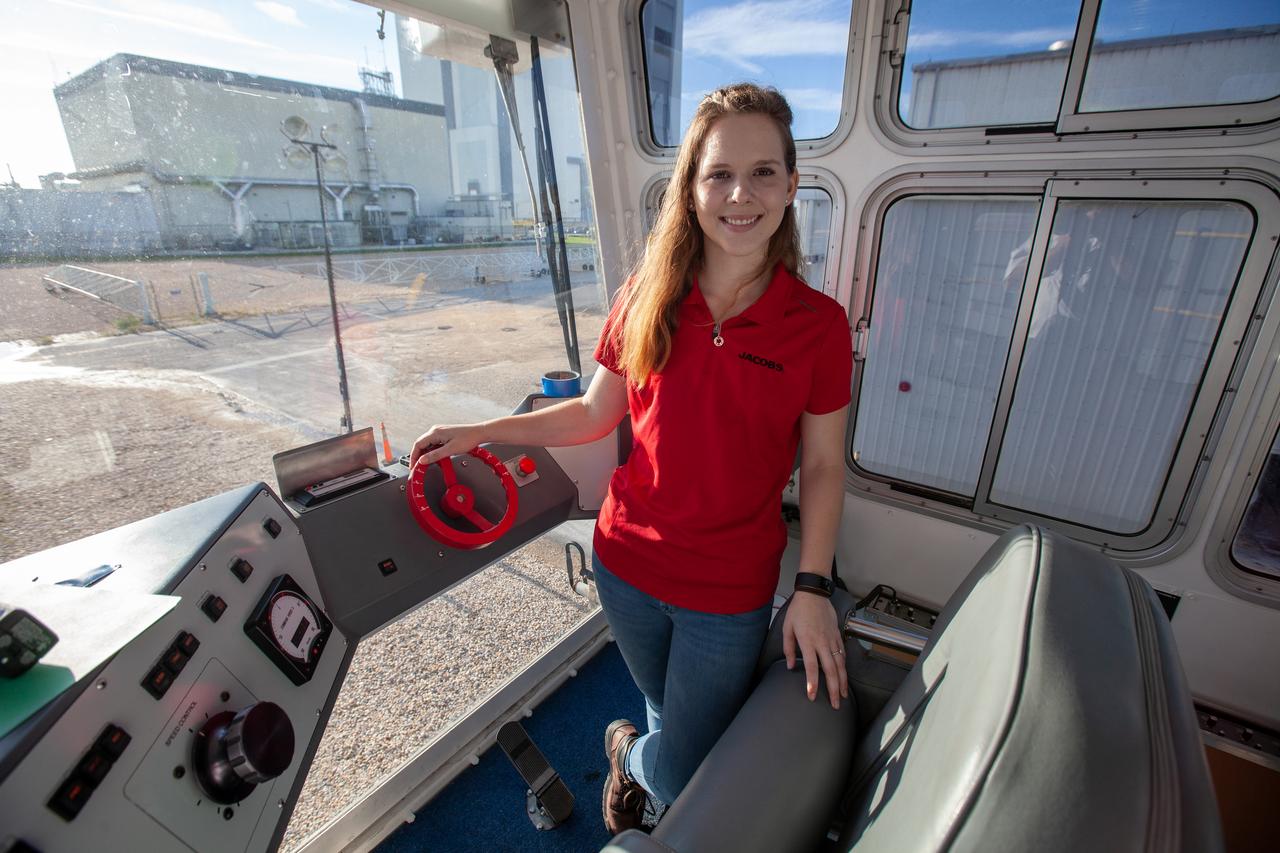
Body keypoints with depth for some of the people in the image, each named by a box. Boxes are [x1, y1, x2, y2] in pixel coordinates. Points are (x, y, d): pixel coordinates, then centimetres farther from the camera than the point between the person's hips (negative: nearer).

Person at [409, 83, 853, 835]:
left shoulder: (818, 325, -11)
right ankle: (636, 752, 62)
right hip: (628, 563, 2)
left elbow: (823, 466, -5)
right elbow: (593, 414, 1)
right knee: (669, 711, 27)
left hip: (730, 591, -1)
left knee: (683, 782, 15)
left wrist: (812, 589, -10)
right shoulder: (648, 301, -6)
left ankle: (630, 753, 50)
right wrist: (477, 432, -2)